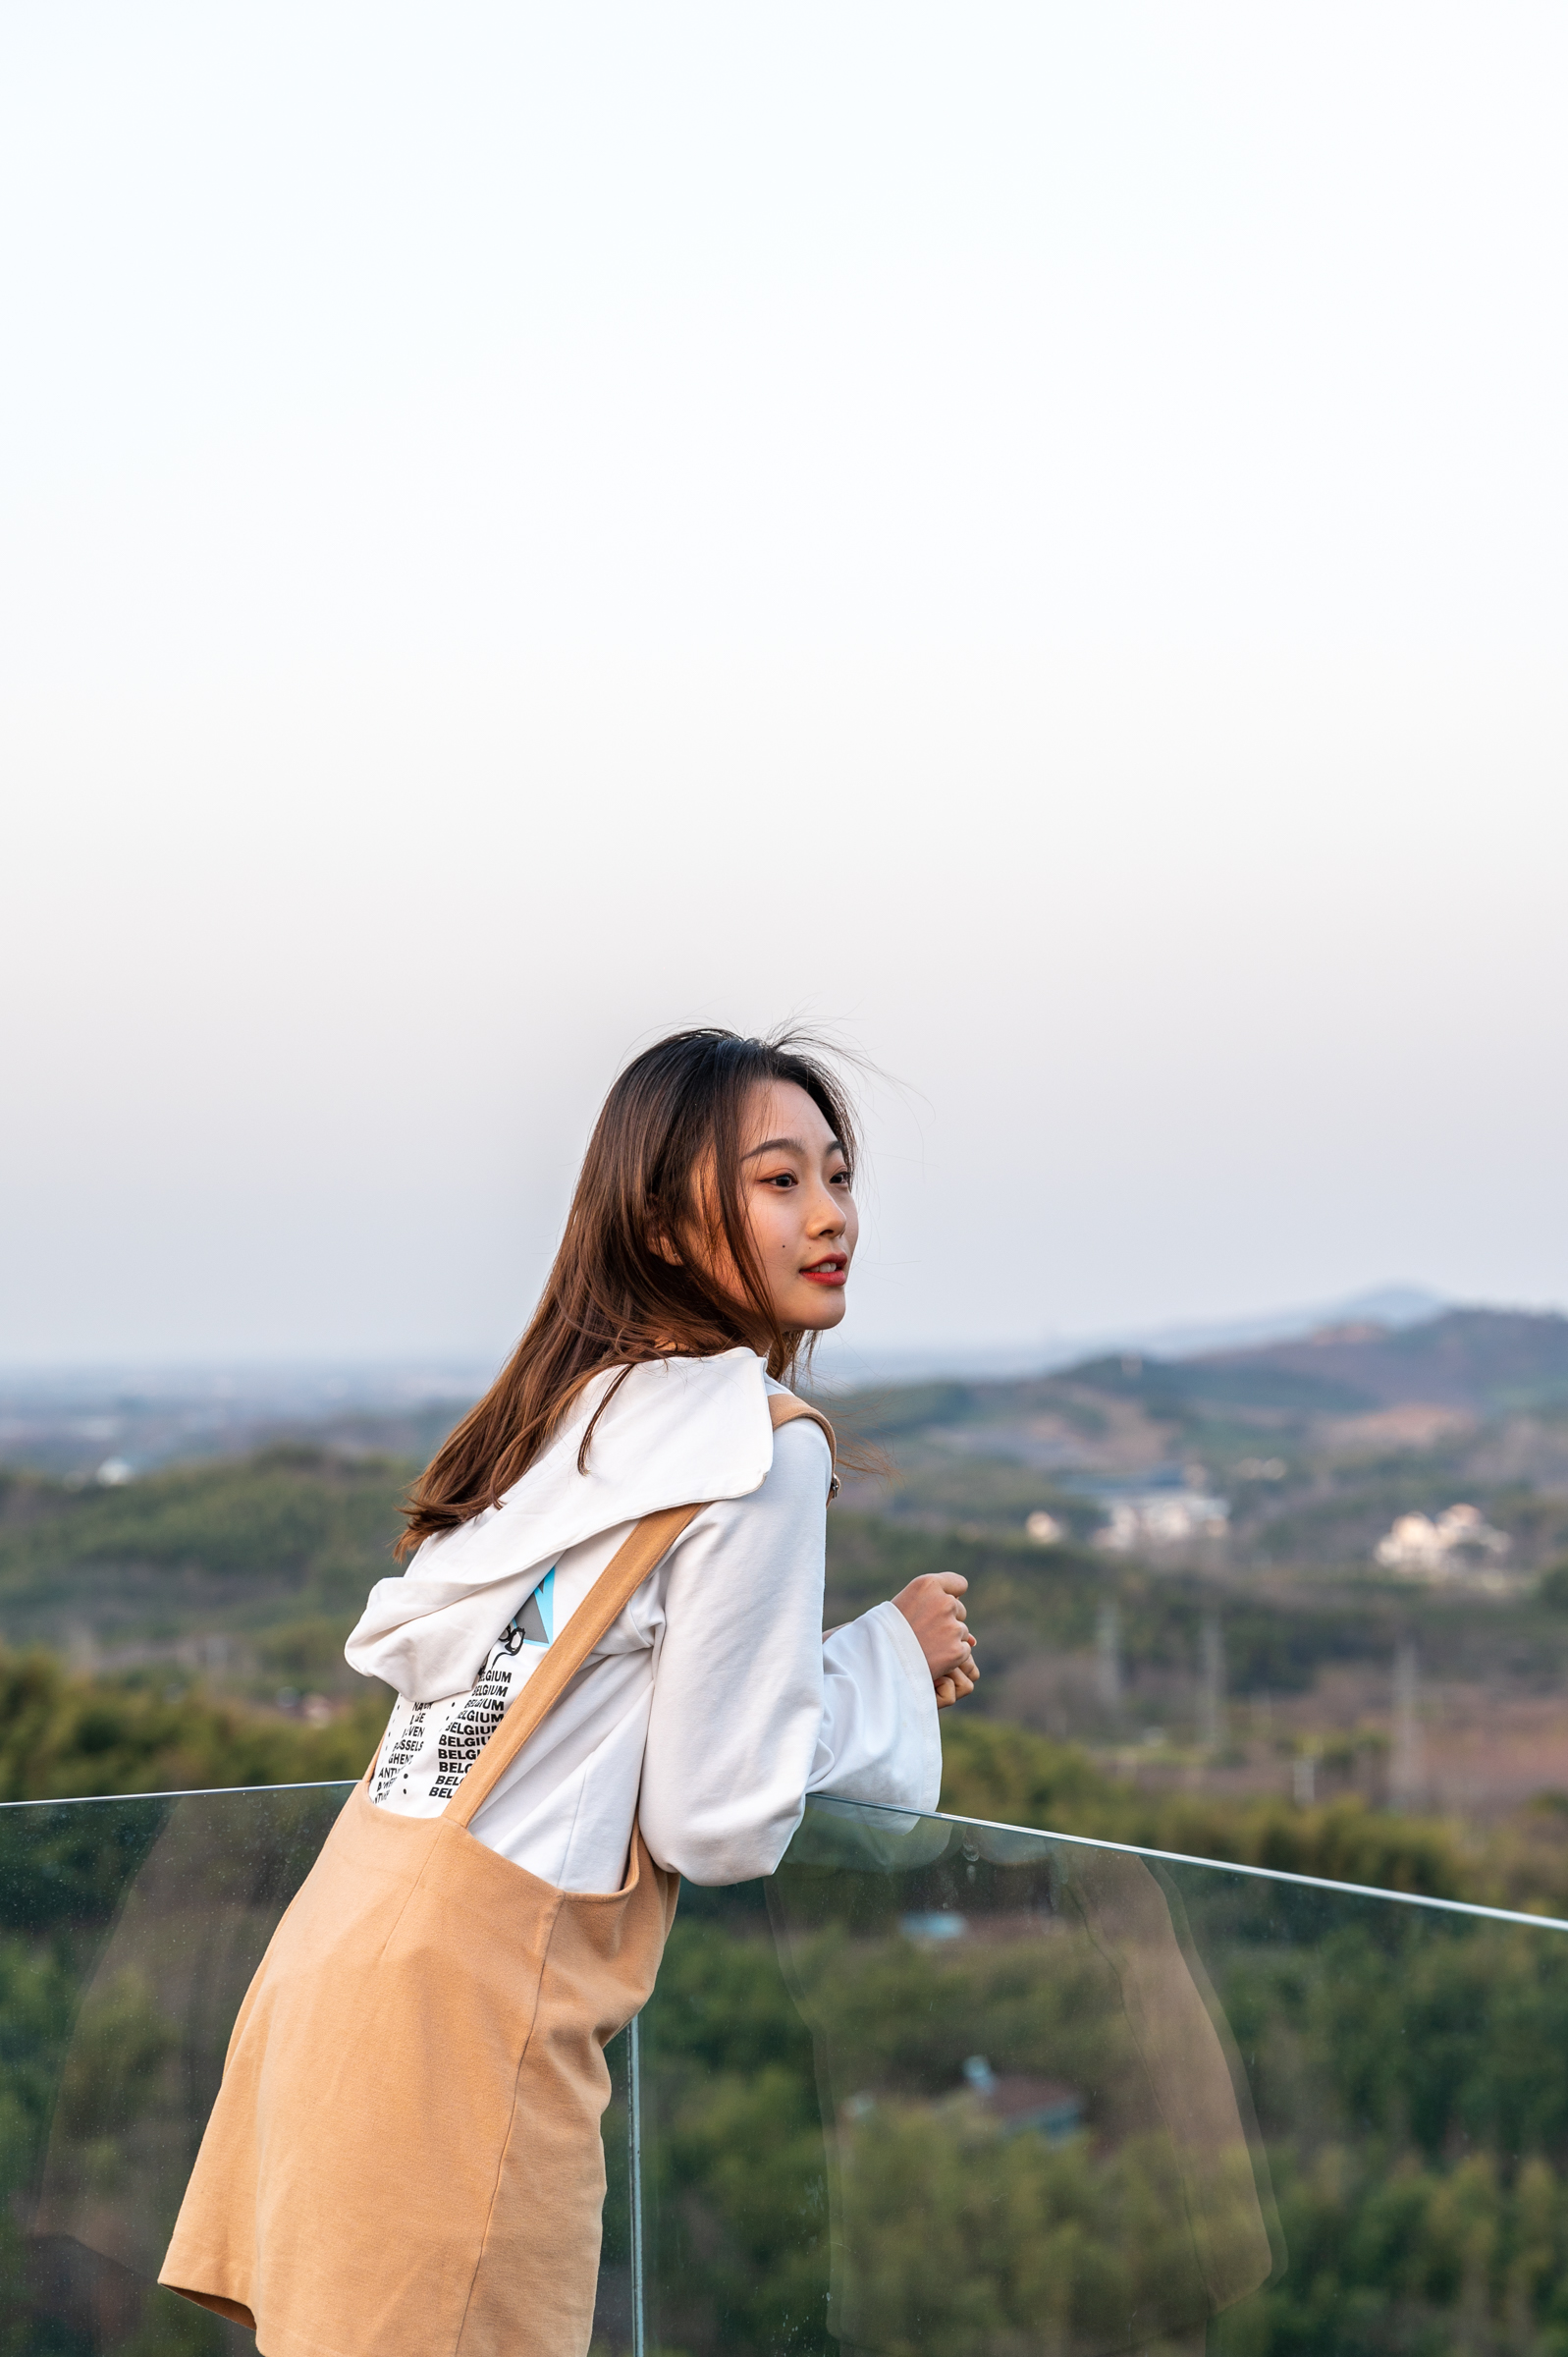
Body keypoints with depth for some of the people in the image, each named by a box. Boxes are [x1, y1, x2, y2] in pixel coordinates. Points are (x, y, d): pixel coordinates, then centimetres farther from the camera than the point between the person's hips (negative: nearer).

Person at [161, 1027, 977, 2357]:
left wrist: (852, 1672, 16)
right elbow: (716, 1826, -11)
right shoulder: (763, 1448, -10)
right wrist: (889, 1658, 4)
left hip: (349, 1935, 8)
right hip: (467, 1998, -8)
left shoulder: (577, 1398, 14)